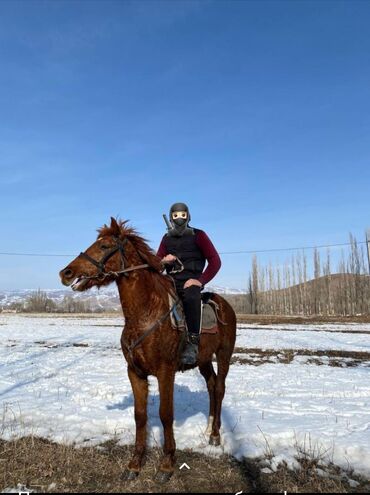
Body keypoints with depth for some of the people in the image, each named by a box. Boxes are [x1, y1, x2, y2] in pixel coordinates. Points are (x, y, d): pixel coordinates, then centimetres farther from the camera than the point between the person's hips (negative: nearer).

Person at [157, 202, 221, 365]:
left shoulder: (198, 235, 3)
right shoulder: (167, 238, 15)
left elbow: (215, 261, -2)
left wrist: (201, 280, -14)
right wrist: (163, 261, -6)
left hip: (191, 281, -4)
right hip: (171, 281, 5)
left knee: (191, 297, -36)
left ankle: (193, 343, -27)